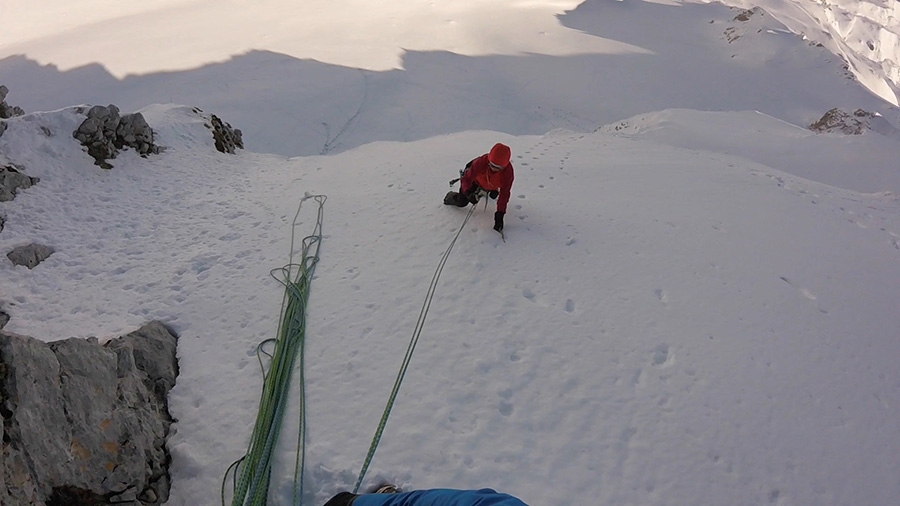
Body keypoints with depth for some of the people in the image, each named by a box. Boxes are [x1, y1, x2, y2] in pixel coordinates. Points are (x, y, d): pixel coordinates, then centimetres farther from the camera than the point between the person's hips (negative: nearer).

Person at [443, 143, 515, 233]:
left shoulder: (508, 170, -40)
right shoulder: (481, 162, -46)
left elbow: (504, 194, -37)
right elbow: (467, 179, -39)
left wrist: (500, 214, -42)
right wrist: (468, 193, -60)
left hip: (492, 184, 3)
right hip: (476, 179, -2)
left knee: (493, 195, 31)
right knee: (462, 202, -4)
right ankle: (450, 196, 30)